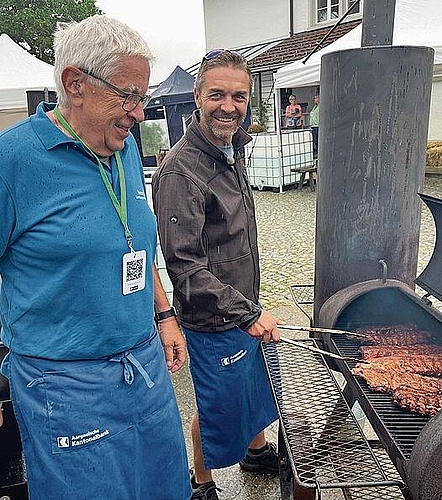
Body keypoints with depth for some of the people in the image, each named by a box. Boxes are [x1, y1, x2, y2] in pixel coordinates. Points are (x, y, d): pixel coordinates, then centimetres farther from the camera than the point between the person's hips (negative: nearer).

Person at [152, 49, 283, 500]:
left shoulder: (231, 151, 5)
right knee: (219, 404, 13)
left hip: (245, 308, 9)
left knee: (257, 385, 27)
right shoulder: (181, 170, -25)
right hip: (213, 321, -9)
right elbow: (185, 267, -27)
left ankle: (257, 451, 56)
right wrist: (247, 314, -25)